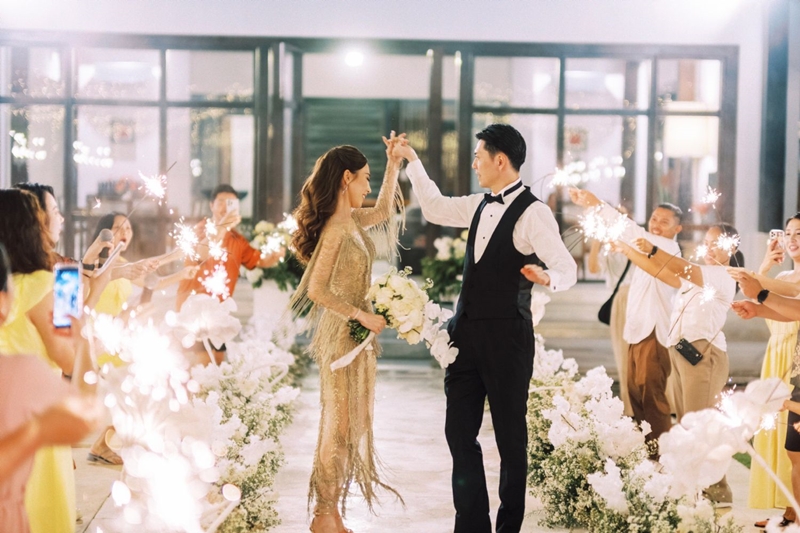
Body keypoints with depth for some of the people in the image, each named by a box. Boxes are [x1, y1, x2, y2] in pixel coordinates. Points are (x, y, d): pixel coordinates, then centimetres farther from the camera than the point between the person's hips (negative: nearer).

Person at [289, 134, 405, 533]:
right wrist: (362, 315, -18)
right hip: (343, 335, -9)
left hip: (358, 334, 9)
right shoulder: (335, 229, -18)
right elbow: (317, 290, -22)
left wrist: (394, 166, 20)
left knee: (353, 423, 12)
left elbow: (384, 211, 28)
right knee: (339, 425, -2)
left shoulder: (352, 219, 7)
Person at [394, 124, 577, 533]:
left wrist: (547, 278, -41)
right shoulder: (481, 206, 11)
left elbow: (567, 269, -19)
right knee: (459, 431, 8)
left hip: (506, 335, -8)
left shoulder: (532, 212, -13)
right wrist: (412, 160, 27)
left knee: (510, 435, 5)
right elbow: (435, 208, 27)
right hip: (467, 331, 8)